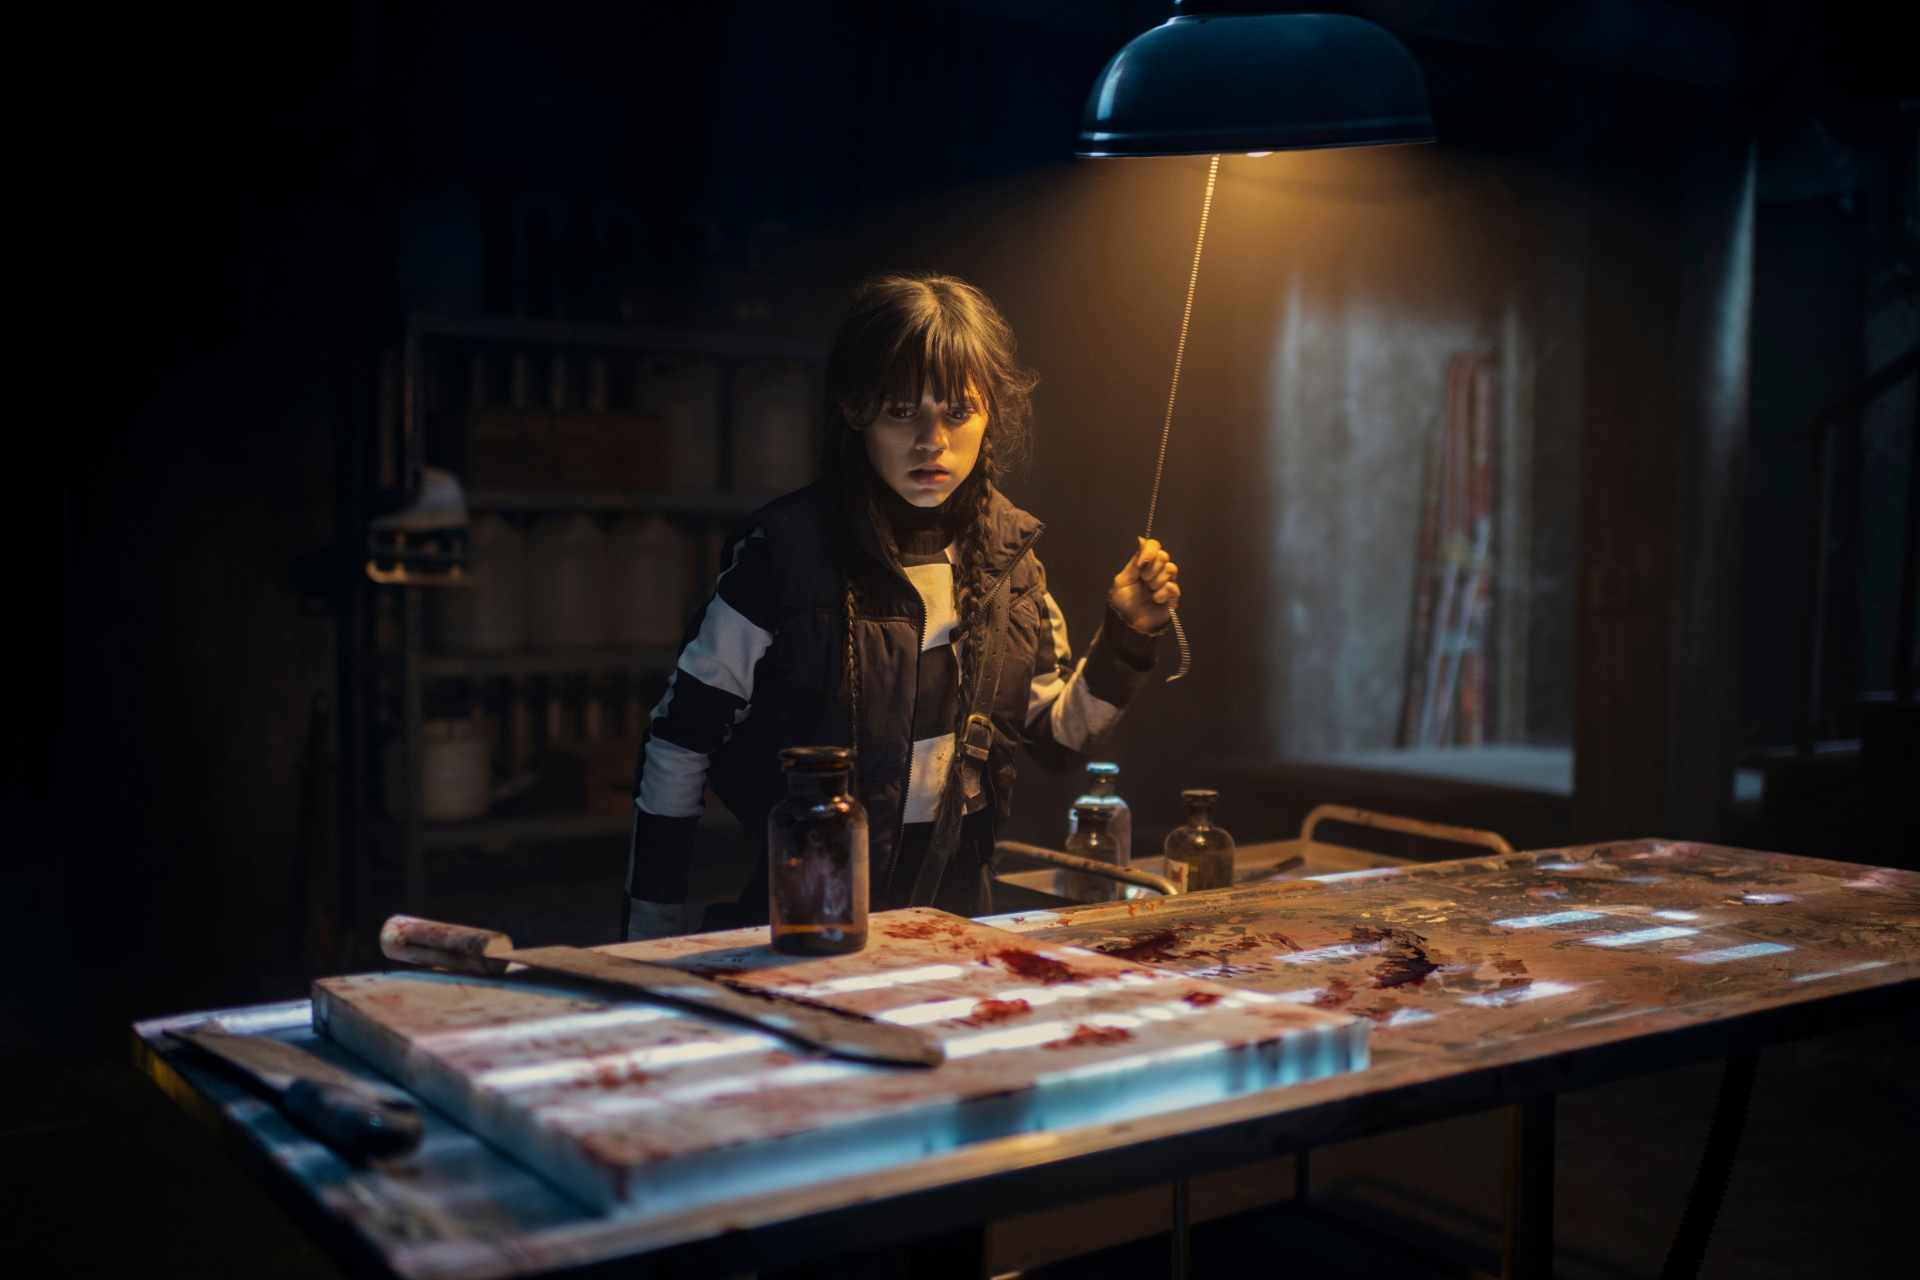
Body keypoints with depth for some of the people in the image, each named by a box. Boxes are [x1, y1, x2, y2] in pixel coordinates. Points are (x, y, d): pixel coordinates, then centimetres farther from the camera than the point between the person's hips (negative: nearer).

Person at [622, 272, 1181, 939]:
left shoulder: (1006, 551, 4)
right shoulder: (786, 550, -11)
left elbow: (1059, 738, 15)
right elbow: (679, 739, -4)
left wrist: (1125, 639, -1)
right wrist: (654, 937, -2)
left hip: (956, 910, 4)